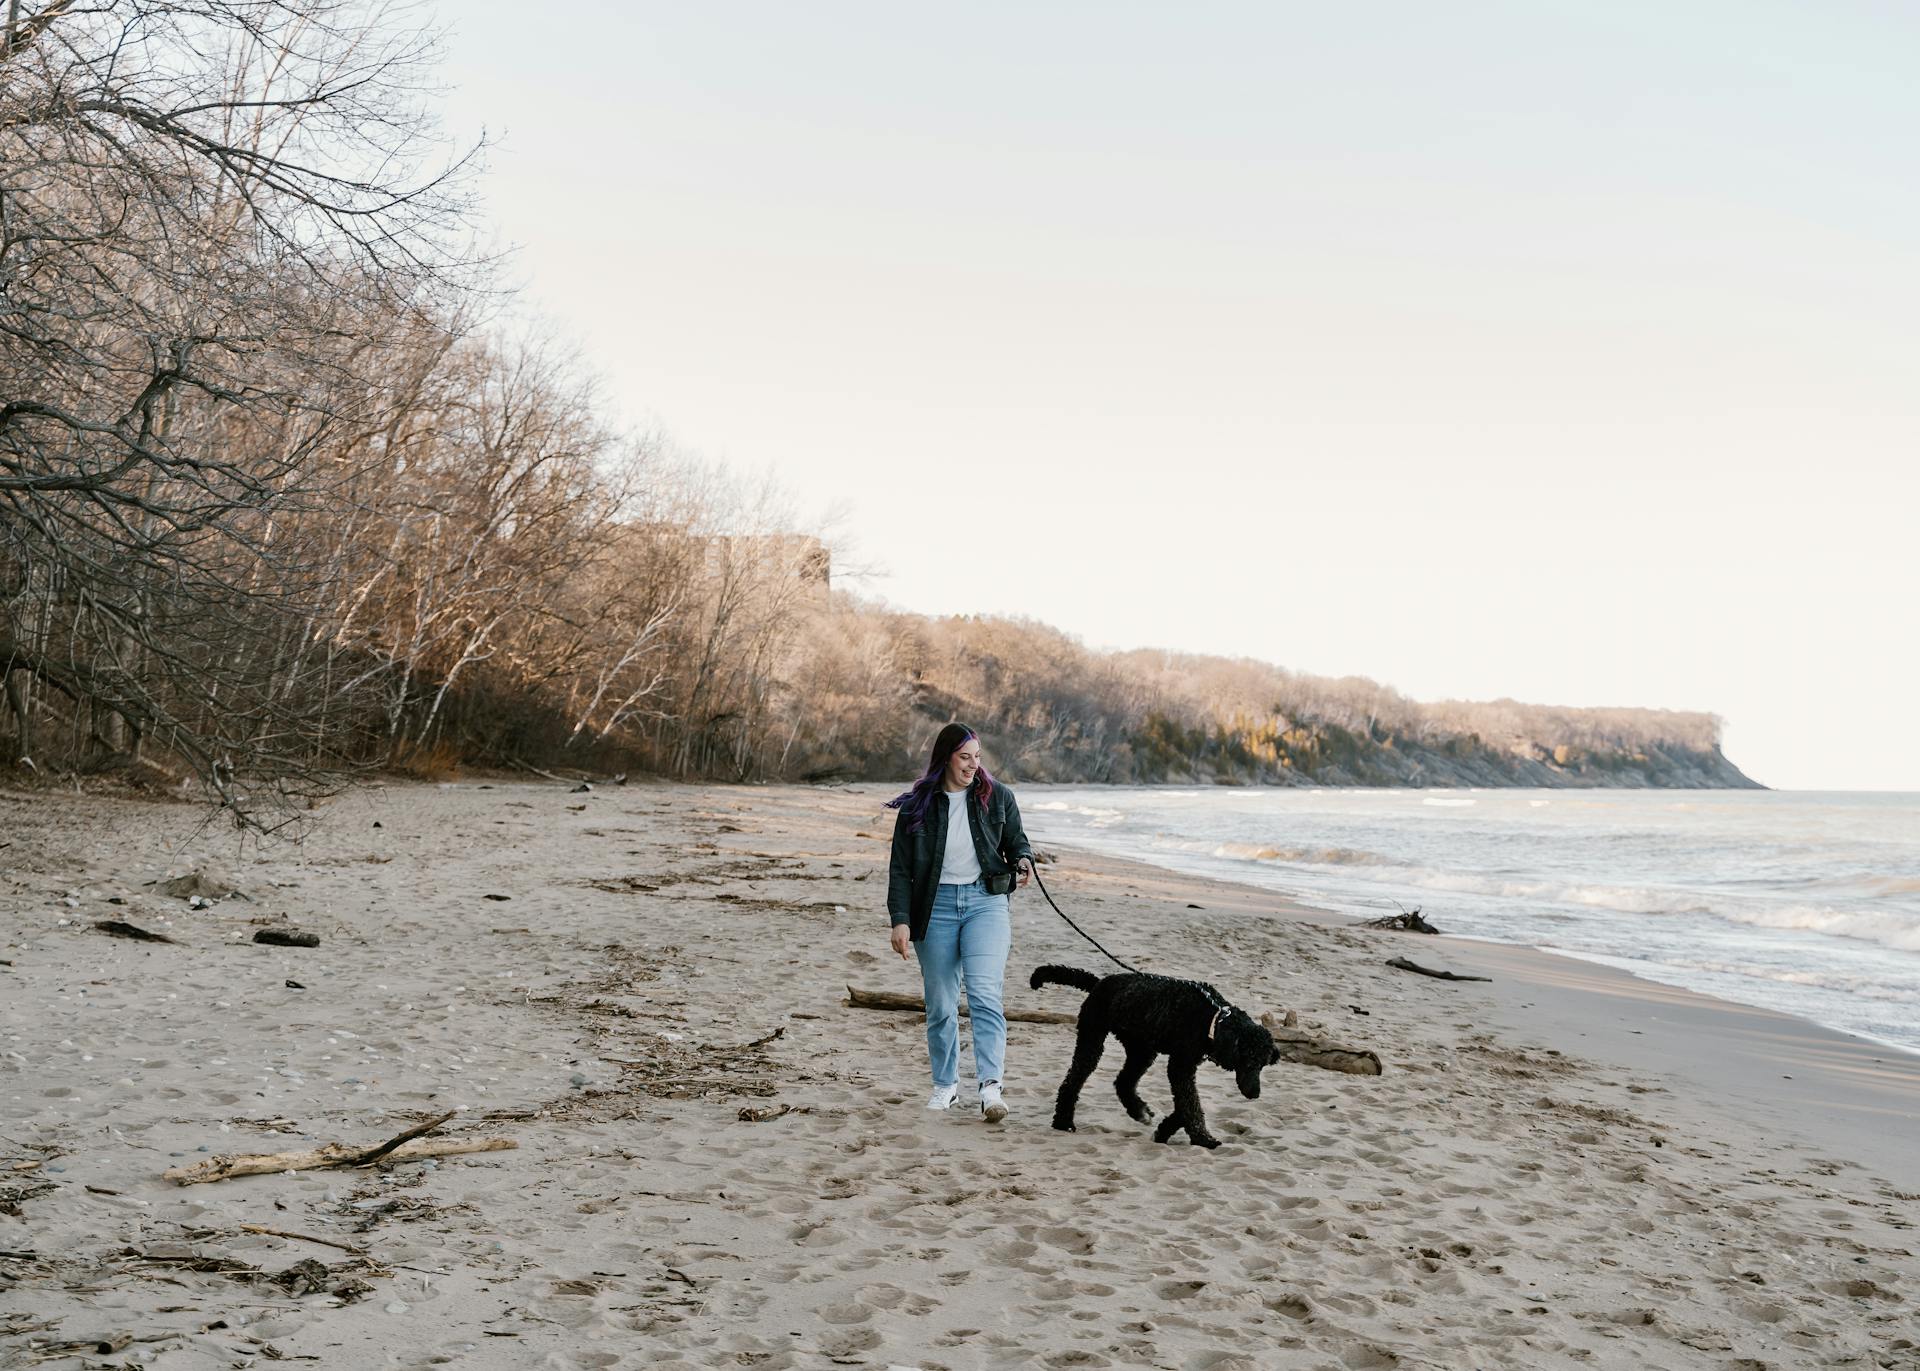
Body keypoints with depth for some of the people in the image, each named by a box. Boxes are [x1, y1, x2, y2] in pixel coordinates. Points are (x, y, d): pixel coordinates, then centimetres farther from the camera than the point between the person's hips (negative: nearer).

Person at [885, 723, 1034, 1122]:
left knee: (984, 993, -16)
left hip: (986, 900, -1)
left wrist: (1023, 861, -10)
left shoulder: (997, 796, 4)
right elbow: (901, 868, 2)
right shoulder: (917, 805, 1)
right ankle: (945, 1084, 23)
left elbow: (1017, 842, 14)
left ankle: (991, 1085, -22)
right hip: (936, 906, 1)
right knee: (940, 1003, 7)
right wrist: (900, 920, -6)